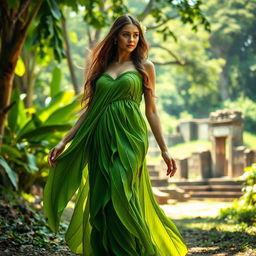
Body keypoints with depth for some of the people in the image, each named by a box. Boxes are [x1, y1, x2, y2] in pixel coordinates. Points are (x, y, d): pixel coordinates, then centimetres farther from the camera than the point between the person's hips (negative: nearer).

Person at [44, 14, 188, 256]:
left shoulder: (144, 67, 7)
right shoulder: (102, 67, 14)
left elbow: (151, 110, 7)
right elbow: (89, 109, 13)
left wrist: (164, 150, 3)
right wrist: (64, 141, 7)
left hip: (129, 138, -3)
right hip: (101, 139, 3)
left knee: (121, 199, -11)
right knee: (101, 201, 3)